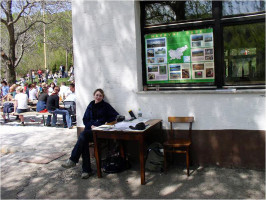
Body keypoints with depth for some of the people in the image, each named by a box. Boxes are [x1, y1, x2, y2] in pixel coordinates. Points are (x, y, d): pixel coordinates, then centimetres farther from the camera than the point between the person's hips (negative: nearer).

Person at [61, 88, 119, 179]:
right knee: (83, 139, -30)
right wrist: (91, 125, -4)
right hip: (90, 129, 4)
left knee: (83, 134, -32)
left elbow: (116, 116, 2)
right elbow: (85, 119, 17)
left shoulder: (106, 106, 7)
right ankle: (86, 170, -29)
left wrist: (106, 122, -9)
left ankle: (73, 160, -26)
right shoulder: (90, 106, 19)